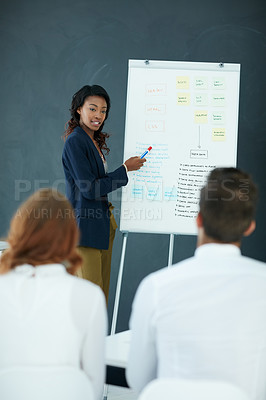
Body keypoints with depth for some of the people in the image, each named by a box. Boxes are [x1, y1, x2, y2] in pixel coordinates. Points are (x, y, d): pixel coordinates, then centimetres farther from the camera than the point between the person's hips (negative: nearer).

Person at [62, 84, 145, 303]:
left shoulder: (95, 141, 14)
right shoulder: (75, 142, -14)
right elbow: (89, 189, -18)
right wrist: (125, 169, -13)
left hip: (102, 226, 9)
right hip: (85, 227, -9)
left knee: (102, 292, 12)